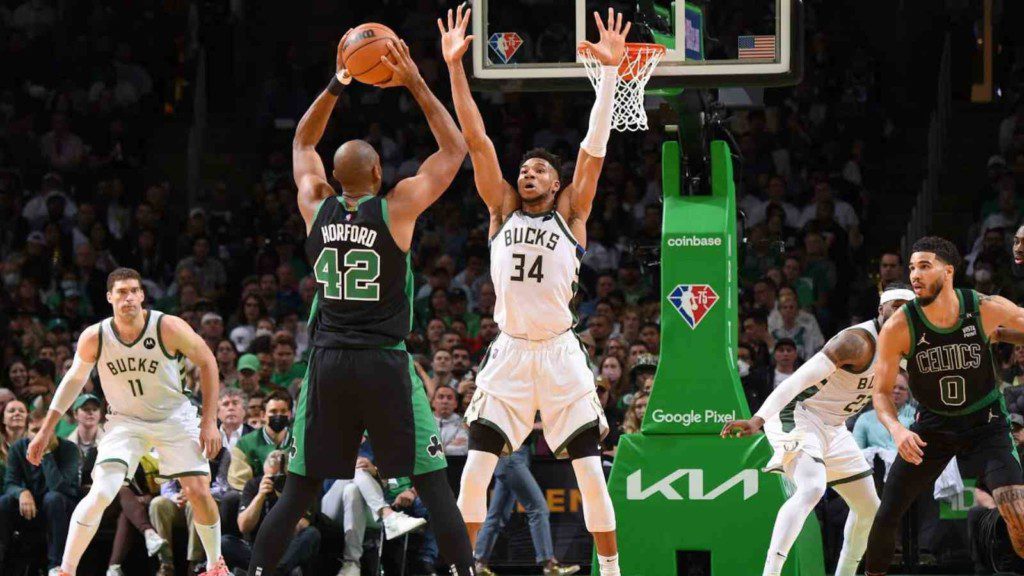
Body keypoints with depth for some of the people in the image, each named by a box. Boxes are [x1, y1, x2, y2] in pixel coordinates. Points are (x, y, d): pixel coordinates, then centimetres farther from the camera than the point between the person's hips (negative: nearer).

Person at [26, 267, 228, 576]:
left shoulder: (169, 328, -22)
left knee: (199, 492, -7)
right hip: (125, 421, 0)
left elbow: (206, 362, -8)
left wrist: (209, 421, -10)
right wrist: (46, 431, 5)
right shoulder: (94, 338, -16)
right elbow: (74, 379, 3)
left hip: (174, 417, 0)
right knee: (100, 494, -18)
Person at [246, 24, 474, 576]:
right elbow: (454, 148, 3)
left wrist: (335, 88, 17)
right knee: (433, 484, 0)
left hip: (328, 363, 3)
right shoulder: (397, 208, -6)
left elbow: (303, 142, 22)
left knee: (299, 488, 9)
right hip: (384, 364, -3)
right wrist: (416, 85, 4)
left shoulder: (316, 208, 3)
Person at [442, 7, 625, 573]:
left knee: (589, 470, -3)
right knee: (475, 469, -4)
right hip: (509, 353, 2)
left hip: (559, 352, -2)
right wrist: (455, 67, -5)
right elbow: (476, 142, 3)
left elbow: (594, 147, -6)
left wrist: (609, 72, -16)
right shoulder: (502, 211, 10)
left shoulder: (570, 214, 4)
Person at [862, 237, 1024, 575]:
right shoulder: (899, 327, -19)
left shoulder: (988, 310, -20)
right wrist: (896, 429, -29)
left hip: (985, 422, -1)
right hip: (933, 425, 1)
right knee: (886, 518, 2)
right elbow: (882, 392, -11)